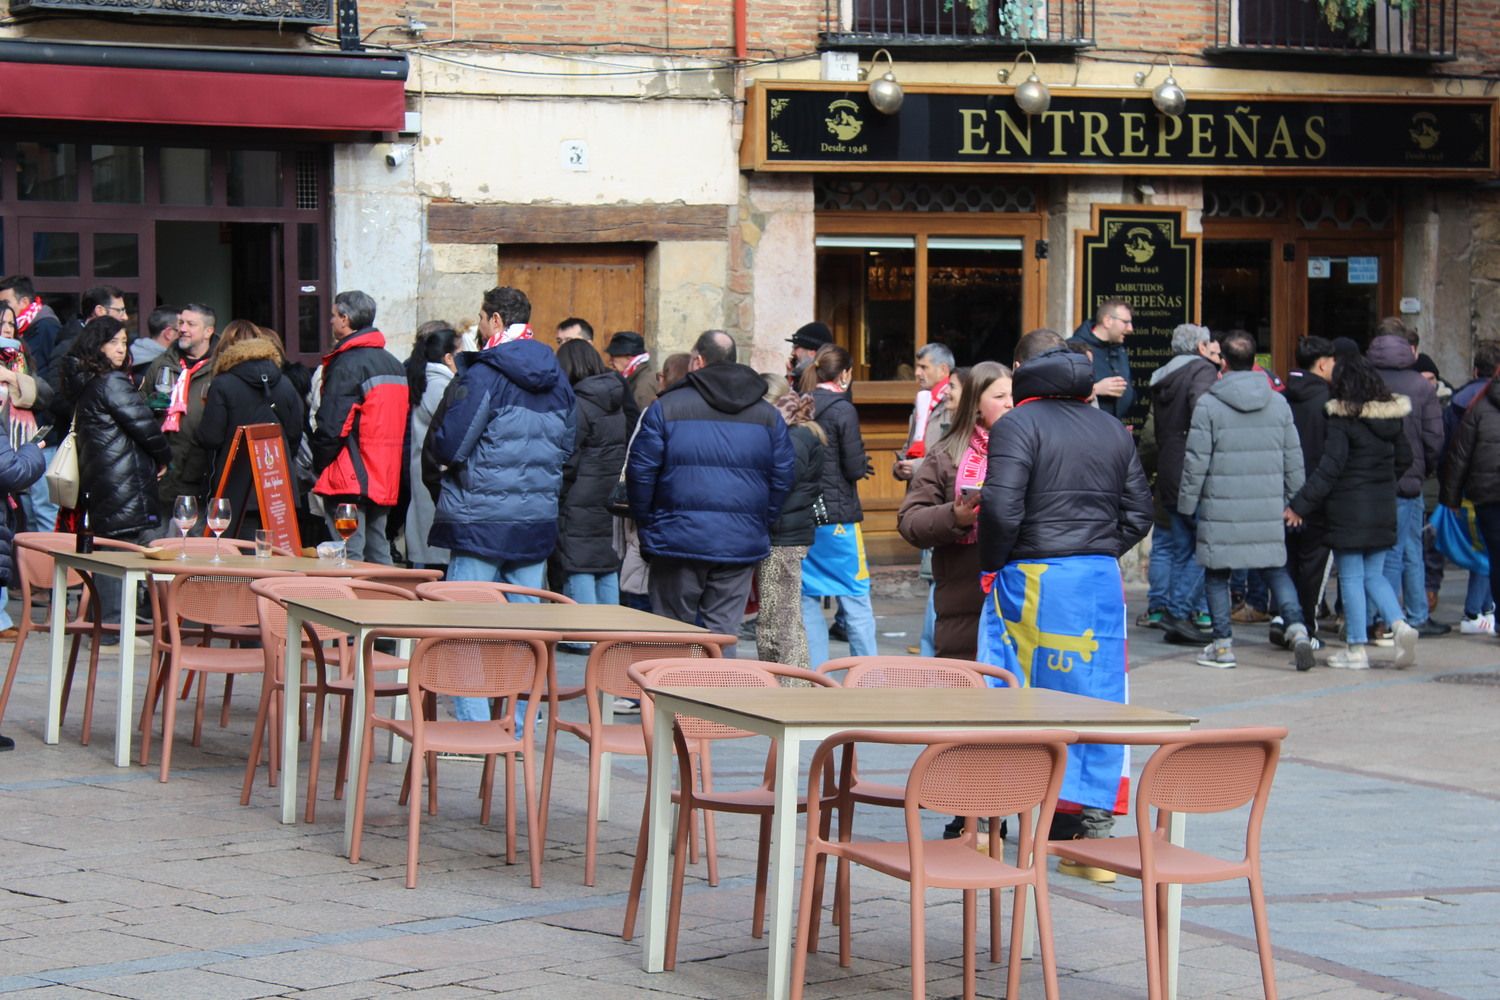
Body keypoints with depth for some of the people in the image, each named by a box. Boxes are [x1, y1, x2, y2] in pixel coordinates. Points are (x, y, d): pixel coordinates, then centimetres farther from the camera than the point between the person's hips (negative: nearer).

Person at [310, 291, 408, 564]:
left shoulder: (346, 364, -13)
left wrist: (319, 465, -3)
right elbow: (402, 425, 18)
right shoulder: (394, 364, 14)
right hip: (385, 479, 8)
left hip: (350, 480, -8)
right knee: (379, 554, 13)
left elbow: (331, 426, -16)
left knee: (349, 558, -8)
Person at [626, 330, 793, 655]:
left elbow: (640, 471, -3)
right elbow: (784, 474, 9)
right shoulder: (768, 414, 9)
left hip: (679, 540, -3)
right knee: (724, 632, 5)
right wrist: (761, 525, 16)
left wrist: (646, 525, 7)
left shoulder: (666, 407, -2)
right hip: (742, 545, 3)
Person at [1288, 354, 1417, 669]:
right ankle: (1399, 625, -6)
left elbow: (1330, 468, -17)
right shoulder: (1392, 415, 5)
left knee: (1351, 577, 2)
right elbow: (1404, 459, 14)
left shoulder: (1342, 418, -14)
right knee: (1374, 575, 16)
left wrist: (1299, 505, -13)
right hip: (1383, 509, 6)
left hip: (1348, 508, -6)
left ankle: (1357, 649, 3)